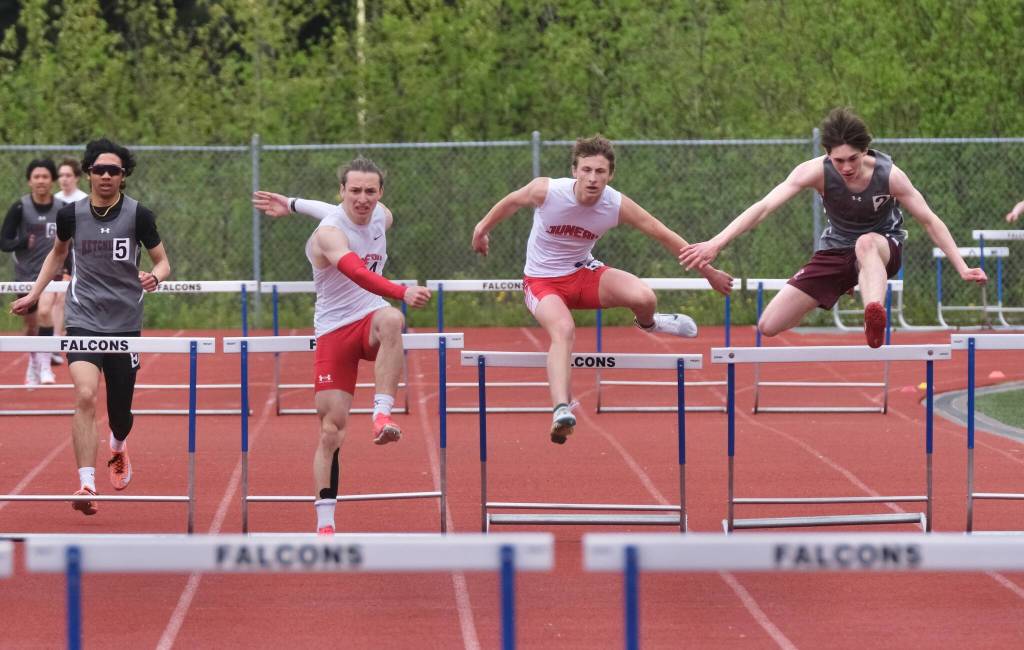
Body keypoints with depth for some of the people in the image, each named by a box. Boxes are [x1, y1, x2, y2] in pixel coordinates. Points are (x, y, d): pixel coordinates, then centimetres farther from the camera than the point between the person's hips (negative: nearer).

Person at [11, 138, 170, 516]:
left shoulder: (138, 215, -4)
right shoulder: (71, 214, 0)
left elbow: (163, 262, 4)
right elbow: (58, 252, 21)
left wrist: (154, 277, -19)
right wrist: (34, 294, 18)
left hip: (125, 324, 0)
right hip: (83, 320, 0)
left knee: (119, 413, 8)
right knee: (85, 396, -22)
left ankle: (117, 449, 46)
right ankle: (87, 485, -23)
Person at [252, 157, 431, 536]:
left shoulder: (383, 217, 4)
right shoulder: (330, 233, -19)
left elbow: (337, 213, 27)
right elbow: (357, 273, -39)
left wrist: (293, 205, 29)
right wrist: (403, 293, -54)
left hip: (370, 319, 4)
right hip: (334, 331, -4)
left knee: (391, 320, -36)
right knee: (331, 430, -7)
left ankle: (383, 414, -35)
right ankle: (325, 524, 1)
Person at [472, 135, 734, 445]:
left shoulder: (617, 205, -17)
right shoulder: (546, 191, -24)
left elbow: (665, 235, -6)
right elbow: (512, 201, -1)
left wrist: (708, 271, 1)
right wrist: (483, 227, 16)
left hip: (584, 272, 3)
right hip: (543, 280, -2)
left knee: (644, 298, -21)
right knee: (564, 330, -34)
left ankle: (647, 323, 19)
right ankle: (561, 410, -44)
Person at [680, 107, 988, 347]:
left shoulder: (889, 176, -21)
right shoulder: (818, 172, -22)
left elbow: (930, 221, -11)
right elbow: (764, 206, -25)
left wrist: (962, 268, -14)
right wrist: (716, 243, -34)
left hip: (884, 249, -3)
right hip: (835, 250, 3)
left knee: (866, 243, -44)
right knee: (769, 326, -6)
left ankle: (875, 318, -66)